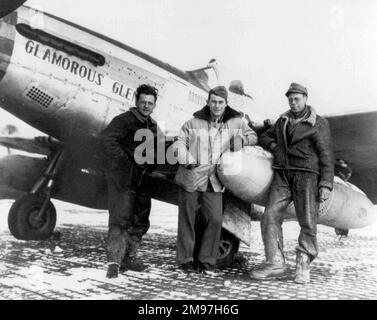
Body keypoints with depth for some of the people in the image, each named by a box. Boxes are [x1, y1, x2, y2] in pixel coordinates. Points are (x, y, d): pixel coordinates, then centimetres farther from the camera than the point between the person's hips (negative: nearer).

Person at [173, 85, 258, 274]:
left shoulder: (235, 122, 9)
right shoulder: (193, 123, 3)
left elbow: (253, 137, 20)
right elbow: (179, 143, 2)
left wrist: (242, 139, -2)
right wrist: (186, 158, -17)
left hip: (214, 181, 1)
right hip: (190, 177, -1)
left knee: (215, 219, -5)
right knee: (187, 220, 5)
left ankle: (206, 260, 12)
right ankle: (185, 260, 19)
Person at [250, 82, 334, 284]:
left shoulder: (319, 124, 3)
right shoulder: (283, 121, 17)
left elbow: (326, 156, -1)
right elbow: (265, 137, 27)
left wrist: (326, 185, -10)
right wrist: (274, 147, 4)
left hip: (307, 175, -4)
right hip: (282, 175, 4)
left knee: (308, 223, -4)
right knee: (270, 216, -9)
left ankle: (303, 267, 10)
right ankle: (276, 265, -7)